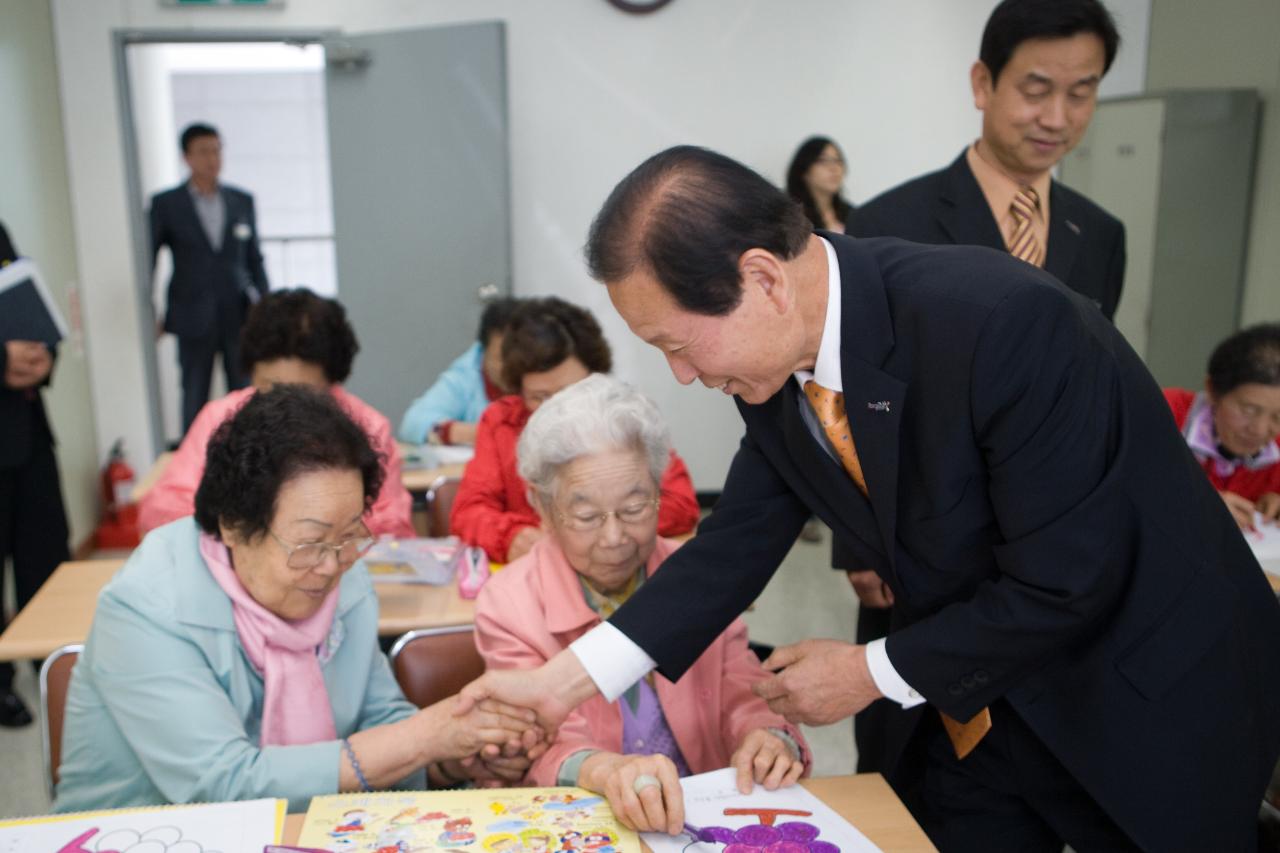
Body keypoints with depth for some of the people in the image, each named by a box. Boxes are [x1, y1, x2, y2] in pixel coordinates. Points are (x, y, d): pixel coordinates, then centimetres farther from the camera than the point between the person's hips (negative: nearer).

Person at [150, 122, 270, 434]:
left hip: (240, 316, 2)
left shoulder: (242, 201, 8)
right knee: (195, 399, 5)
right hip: (194, 318, -2)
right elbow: (147, 258, 3)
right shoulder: (165, 204, 1)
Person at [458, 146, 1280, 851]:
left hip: (1151, 703, -5)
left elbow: (1068, 585, -28)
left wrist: (873, 672, -17)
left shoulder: (1004, 323, -33)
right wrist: (565, 680, -10)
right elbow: (738, 542, -4)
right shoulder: (775, 357, -11)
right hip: (980, 701, 6)